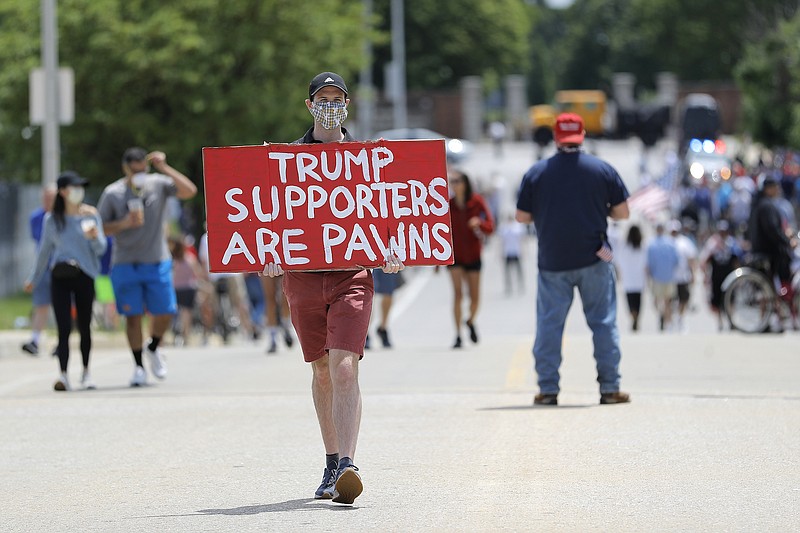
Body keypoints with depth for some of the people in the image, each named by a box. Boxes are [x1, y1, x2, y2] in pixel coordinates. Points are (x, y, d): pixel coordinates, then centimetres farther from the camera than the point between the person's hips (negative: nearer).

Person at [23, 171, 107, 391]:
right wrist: (34, 279, 25)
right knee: (64, 328, -9)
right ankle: (63, 375, -12)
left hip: (84, 276, 0)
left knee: (84, 327, 4)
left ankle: (86, 372, 20)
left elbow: (100, 249, 1)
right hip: (60, 276, 0)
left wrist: (94, 237, -21)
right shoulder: (52, 220, 6)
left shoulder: (90, 215, 3)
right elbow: (44, 250, 18)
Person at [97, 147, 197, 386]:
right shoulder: (112, 194, -3)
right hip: (125, 265, -1)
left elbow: (189, 191, -15)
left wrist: (164, 168, -20)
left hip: (158, 262, 1)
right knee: (133, 316, -1)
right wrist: (124, 224, -18)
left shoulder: (159, 184, 0)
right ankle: (138, 366, 11)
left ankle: (153, 349, 30)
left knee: (165, 312, 1)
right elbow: (101, 228, 0)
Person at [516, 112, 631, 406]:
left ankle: (548, 389, 3)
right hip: (594, 260, 0)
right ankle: (610, 388, 6)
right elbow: (622, 212, 1)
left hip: (552, 261, 0)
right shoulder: (603, 169, -1)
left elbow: (522, 216, 1)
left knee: (549, 324, 5)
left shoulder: (536, 173, -2)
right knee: (603, 322, 6)